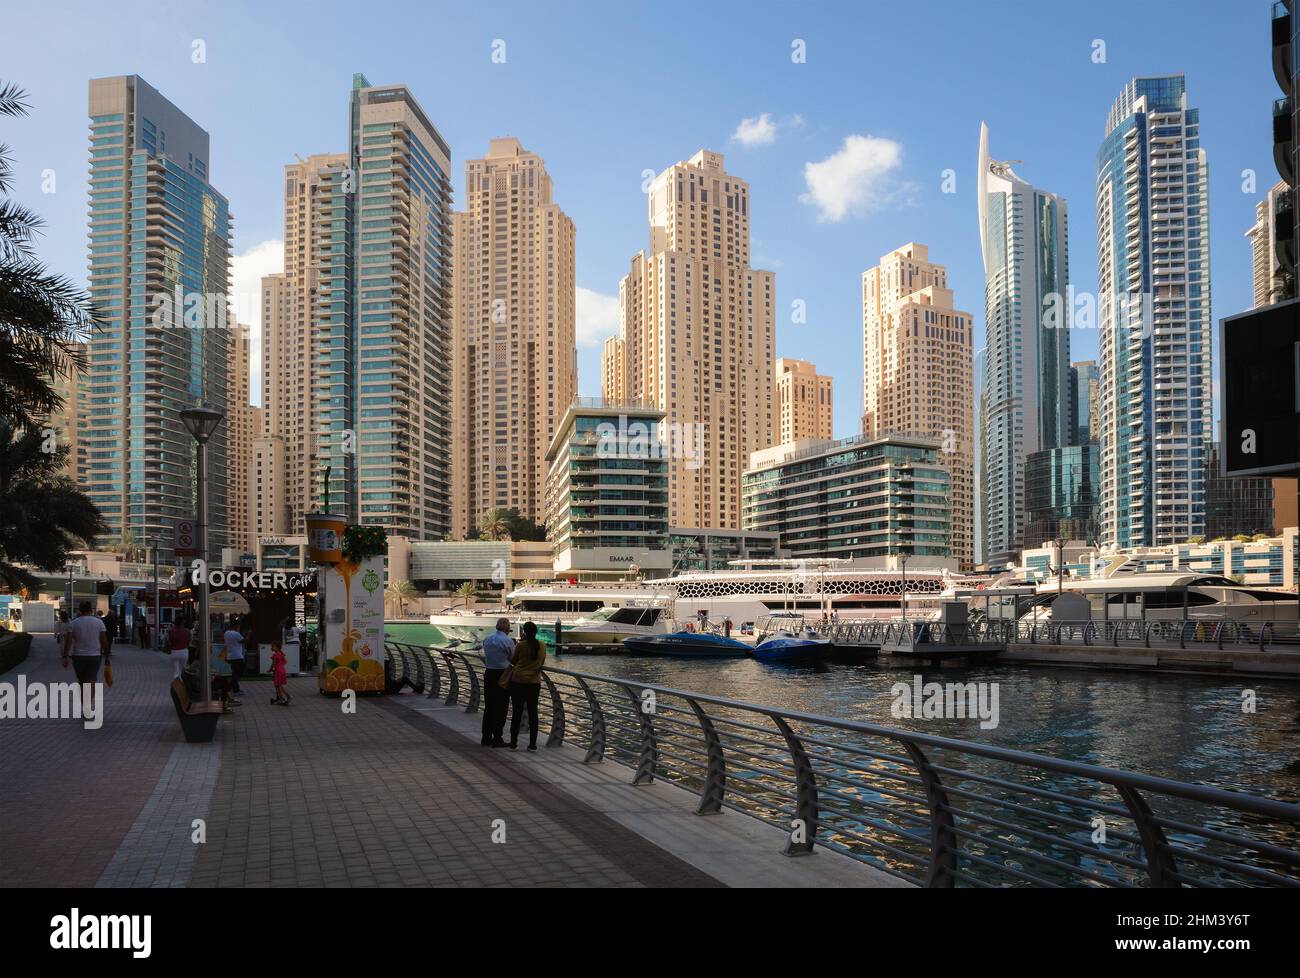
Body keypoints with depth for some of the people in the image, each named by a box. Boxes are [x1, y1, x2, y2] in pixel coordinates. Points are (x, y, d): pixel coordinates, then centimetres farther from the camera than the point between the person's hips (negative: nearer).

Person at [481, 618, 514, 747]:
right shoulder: (508, 641, -12)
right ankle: (497, 739, 3)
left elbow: (485, 657, 14)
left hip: (488, 674, 6)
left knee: (488, 706, 14)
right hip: (502, 675, -6)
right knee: (501, 708, 2)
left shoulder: (487, 639, 6)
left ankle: (486, 738, 19)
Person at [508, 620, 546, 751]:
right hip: (534, 682, 2)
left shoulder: (521, 645, -9)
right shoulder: (542, 647, 0)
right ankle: (532, 744, 7)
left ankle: (513, 742, 10)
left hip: (518, 681, -2)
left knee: (516, 712, 6)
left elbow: (513, 661, 5)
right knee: (533, 713, 7)